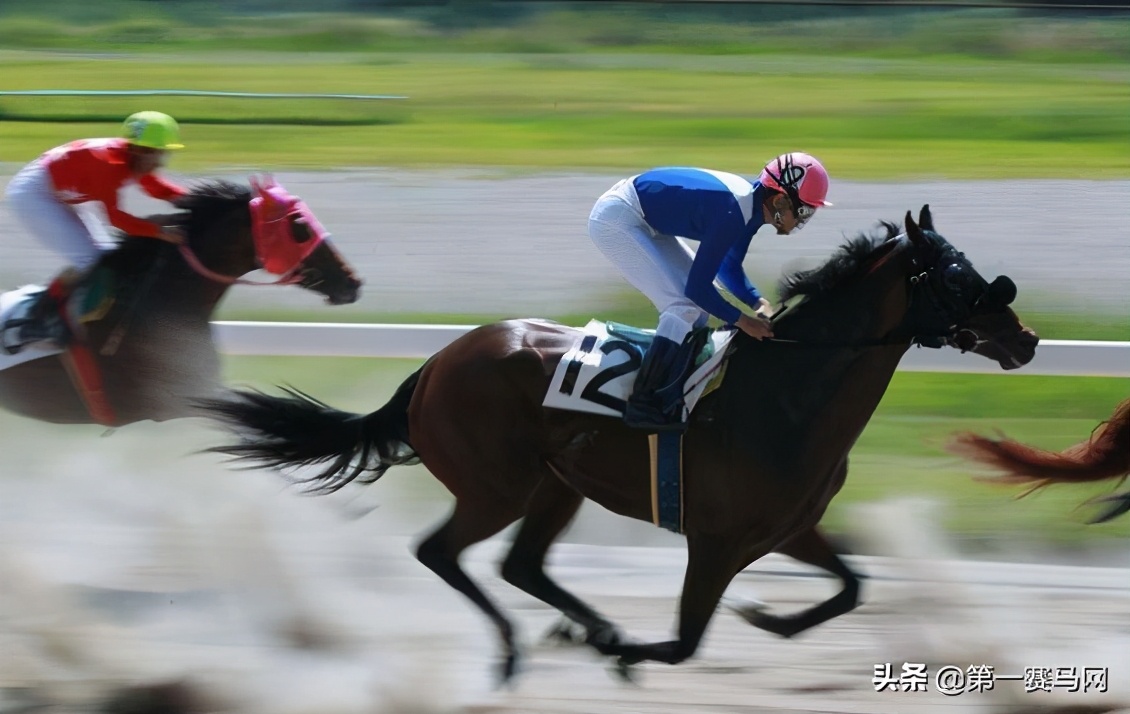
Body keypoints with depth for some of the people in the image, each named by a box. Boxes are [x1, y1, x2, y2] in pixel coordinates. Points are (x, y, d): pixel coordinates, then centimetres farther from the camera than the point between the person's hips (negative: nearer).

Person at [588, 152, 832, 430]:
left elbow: (728, 267, 14)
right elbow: (697, 287, -25)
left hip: (645, 221, 10)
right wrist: (742, 320, -14)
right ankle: (644, 405, -11)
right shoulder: (731, 214, -29)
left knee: (703, 301, 12)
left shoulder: (751, 204, 0)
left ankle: (671, 395, 16)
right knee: (684, 305, -16)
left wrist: (757, 301, -2)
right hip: (616, 219, -10)